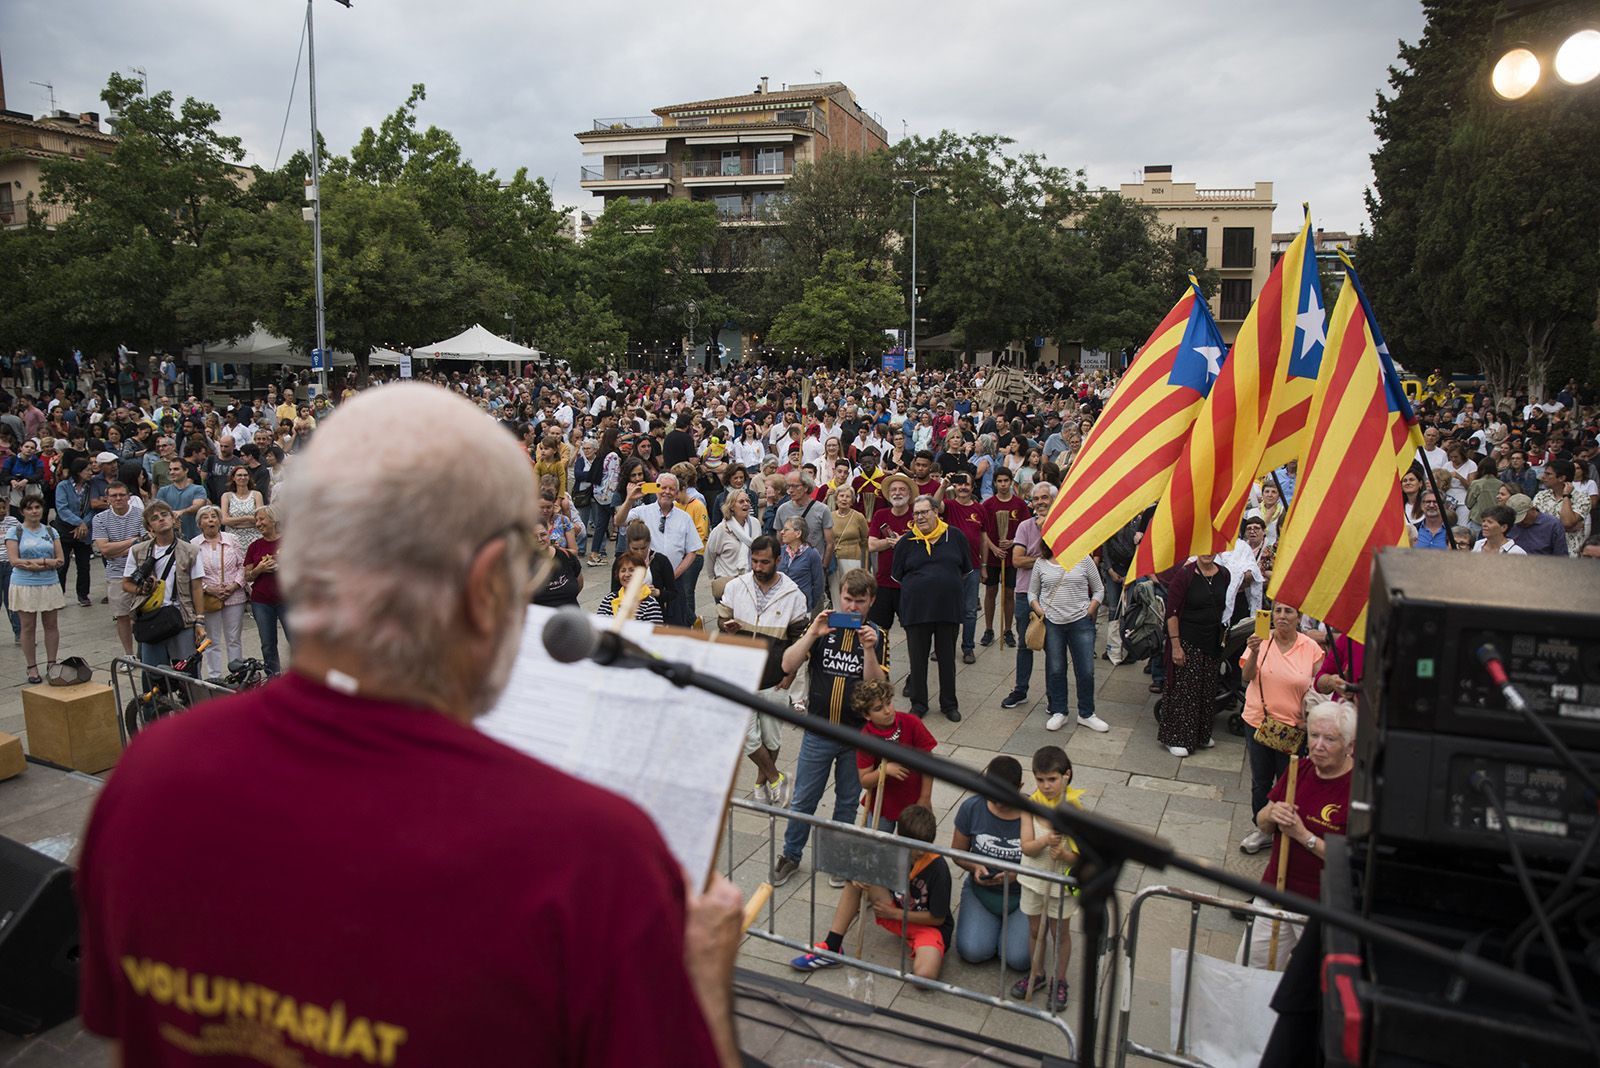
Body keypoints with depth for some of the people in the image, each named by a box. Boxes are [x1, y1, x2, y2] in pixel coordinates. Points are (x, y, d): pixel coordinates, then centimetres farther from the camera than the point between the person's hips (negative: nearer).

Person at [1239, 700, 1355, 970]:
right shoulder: (1300, 768, 1)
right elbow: (1262, 826, 8)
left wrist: (1304, 835, -22)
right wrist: (1271, 815, -14)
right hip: (1275, 889, 6)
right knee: (1248, 968, 13)